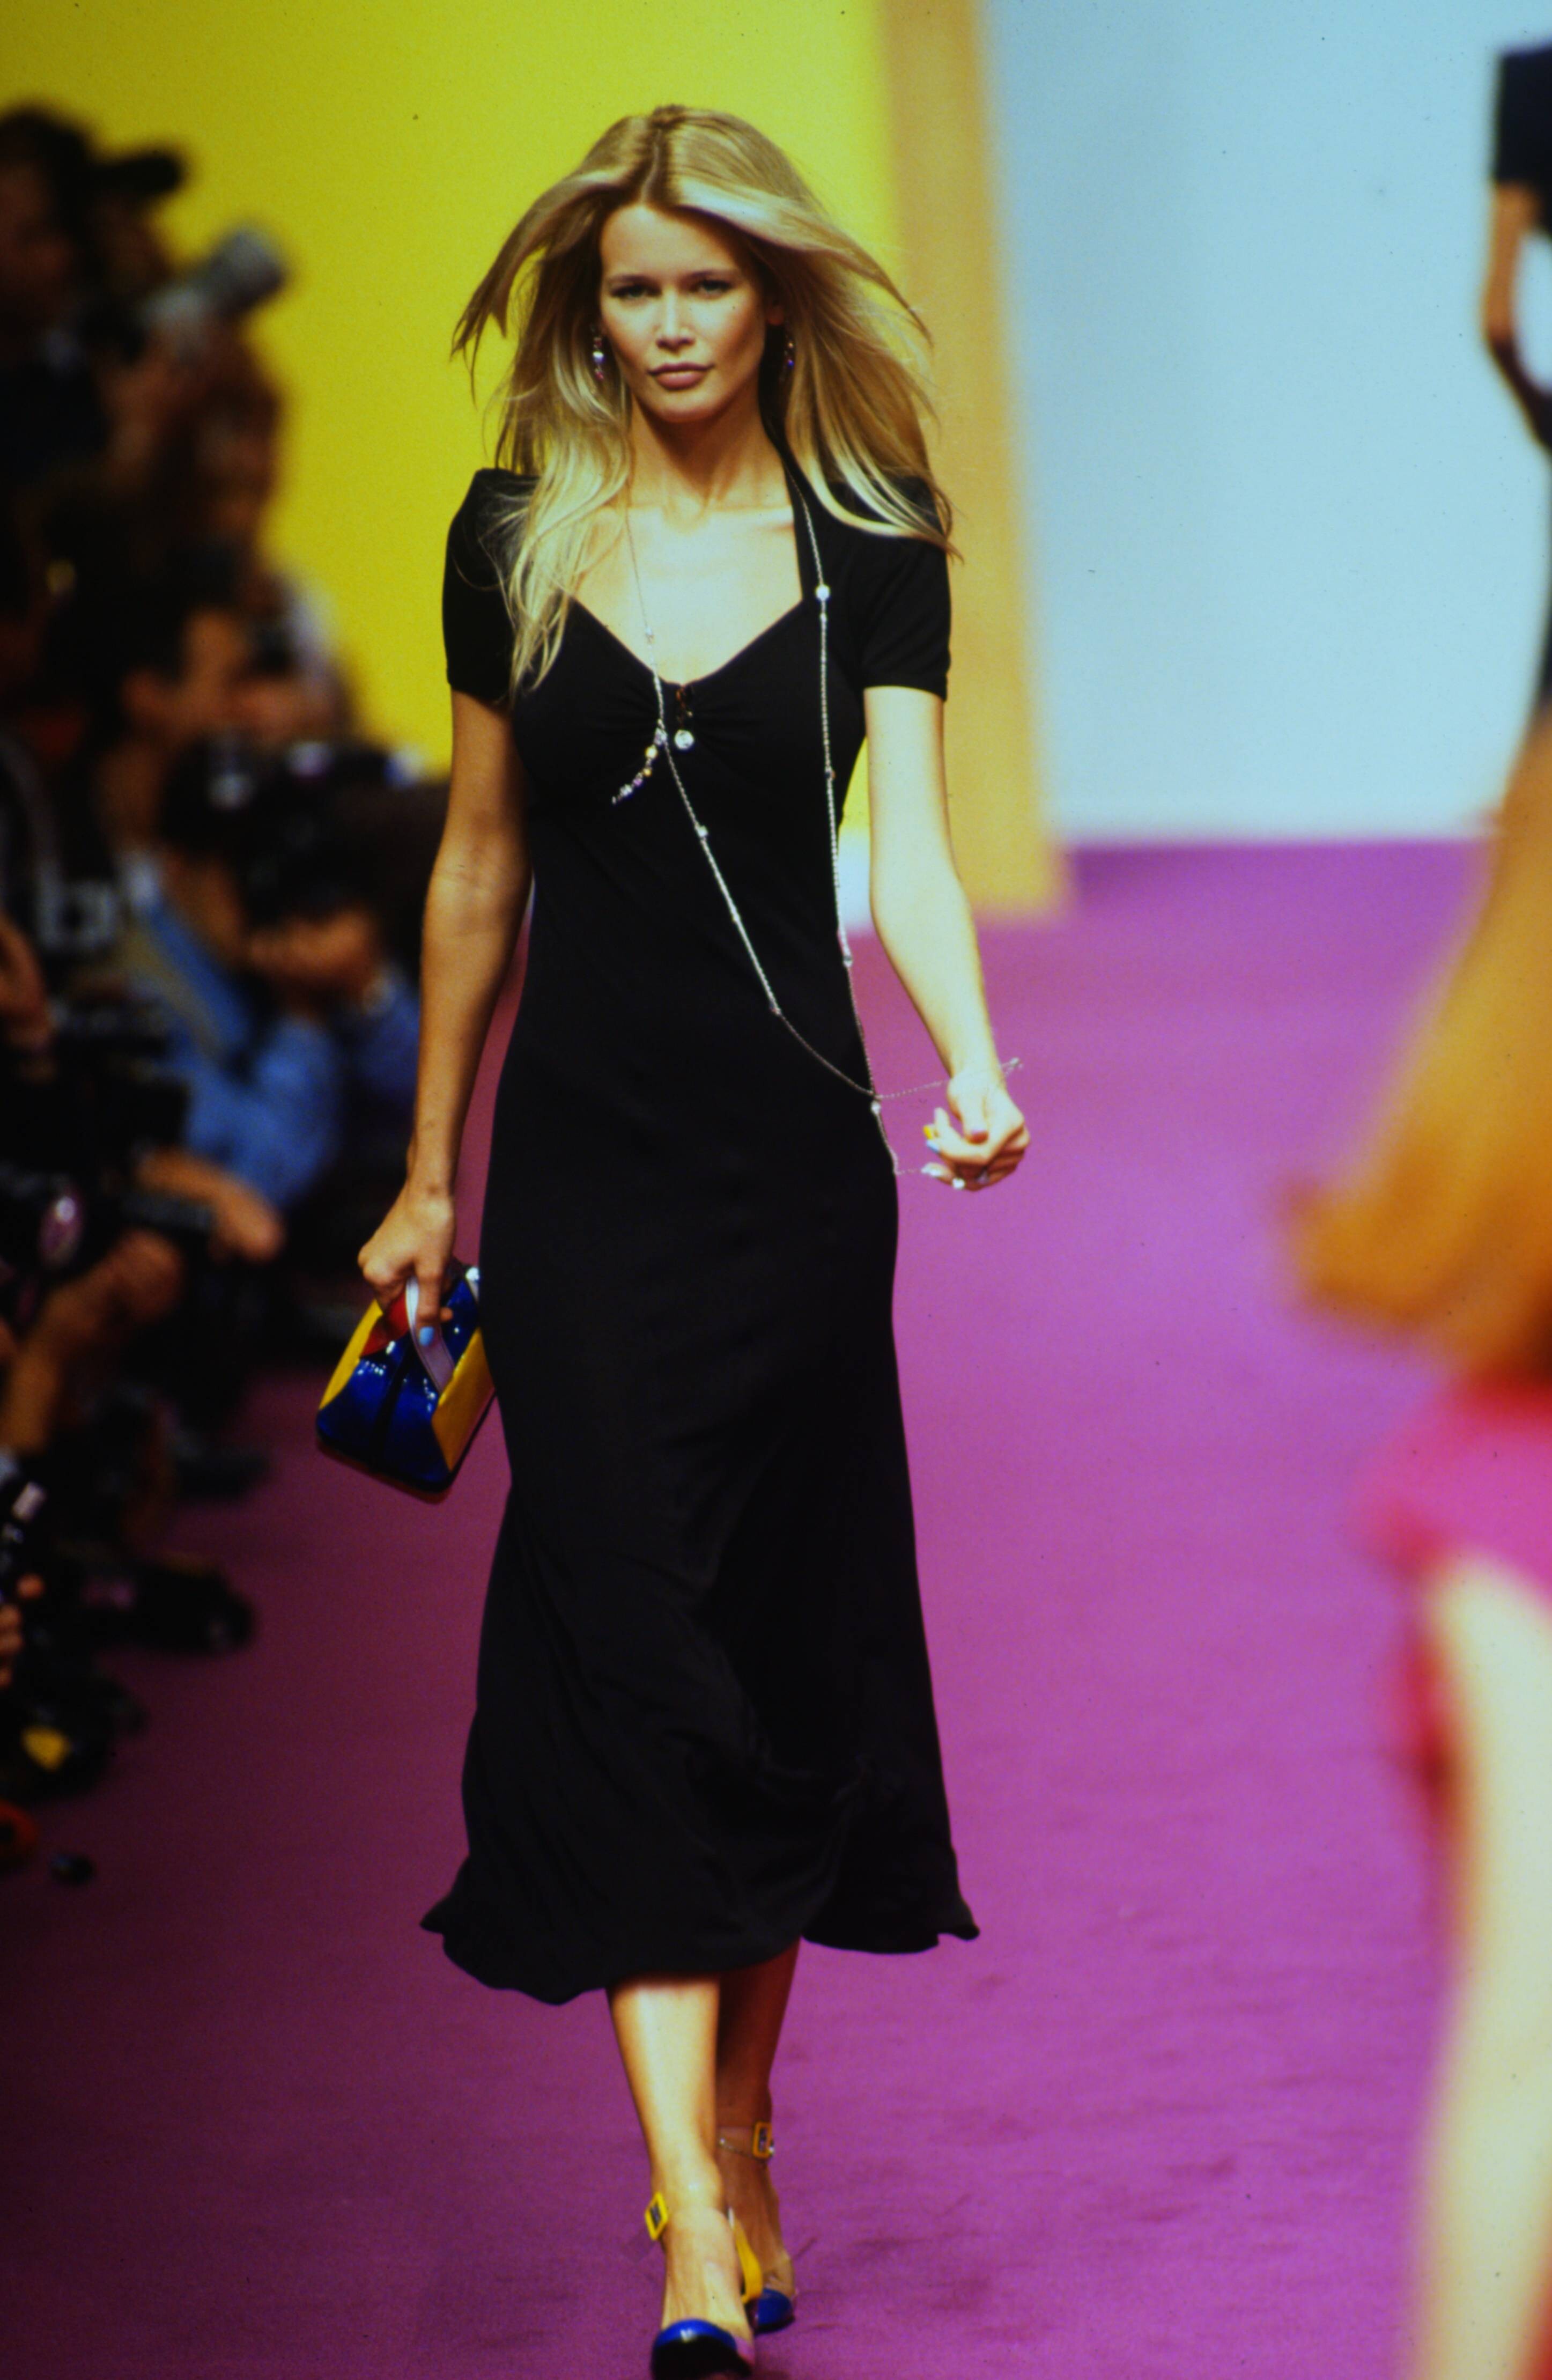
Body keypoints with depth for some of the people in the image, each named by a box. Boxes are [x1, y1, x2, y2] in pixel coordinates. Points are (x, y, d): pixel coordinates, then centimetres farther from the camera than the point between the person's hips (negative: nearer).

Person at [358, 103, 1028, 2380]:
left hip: (794, 1160, 0)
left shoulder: (869, 551, 1)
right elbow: (478, 872, 12)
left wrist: (974, 1069, -29)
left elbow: (908, 847, -11)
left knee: (784, 1650, 5)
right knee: (629, 1657, -7)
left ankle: (738, 2142, 20)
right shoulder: (514, 541, 5)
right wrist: (429, 1174, 14)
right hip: (582, 1157, 0)